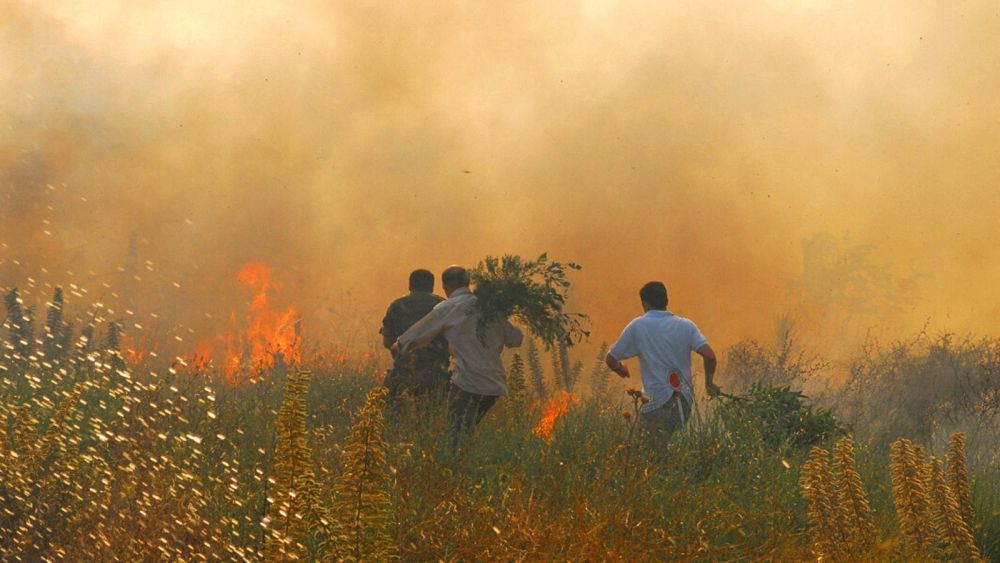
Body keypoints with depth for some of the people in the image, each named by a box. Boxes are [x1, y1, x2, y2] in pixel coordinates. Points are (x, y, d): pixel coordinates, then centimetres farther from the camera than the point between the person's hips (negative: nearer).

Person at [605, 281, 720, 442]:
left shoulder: (637, 326, -3)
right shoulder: (686, 326, 5)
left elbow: (611, 360, 4)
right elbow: (709, 355, -7)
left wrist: (621, 369, 27)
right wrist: (709, 383, 10)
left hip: (656, 406, -5)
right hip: (685, 404, 5)